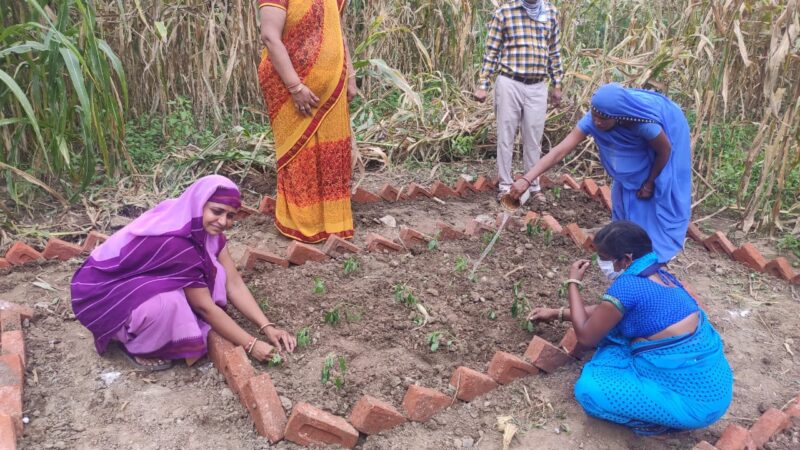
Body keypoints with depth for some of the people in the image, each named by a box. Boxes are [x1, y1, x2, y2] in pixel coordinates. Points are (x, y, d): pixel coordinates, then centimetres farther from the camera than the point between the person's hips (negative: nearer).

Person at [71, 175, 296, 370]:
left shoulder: (203, 227, -10)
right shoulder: (174, 243, -34)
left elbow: (233, 283, -9)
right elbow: (204, 306, -25)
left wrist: (267, 327, -15)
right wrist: (251, 344, -20)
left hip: (147, 282, 8)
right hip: (103, 292, -8)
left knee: (212, 274, -9)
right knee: (169, 304, -35)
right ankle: (136, 346, -5)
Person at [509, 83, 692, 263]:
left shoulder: (646, 123, -46)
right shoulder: (593, 119, -36)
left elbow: (665, 151, -26)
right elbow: (560, 150, -40)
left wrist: (649, 183, -13)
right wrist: (526, 179, -49)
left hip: (668, 129, -4)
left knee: (660, 193, 3)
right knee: (626, 190, 10)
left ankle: (659, 247, 21)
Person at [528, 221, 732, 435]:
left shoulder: (627, 285, -22)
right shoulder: (658, 274, 5)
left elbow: (586, 337, -8)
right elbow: (606, 312, 21)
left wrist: (573, 283, 1)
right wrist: (557, 313, 25)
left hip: (694, 399, -9)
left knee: (589, 389, -12)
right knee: (614, 320, 14)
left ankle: (663, 419, 1)